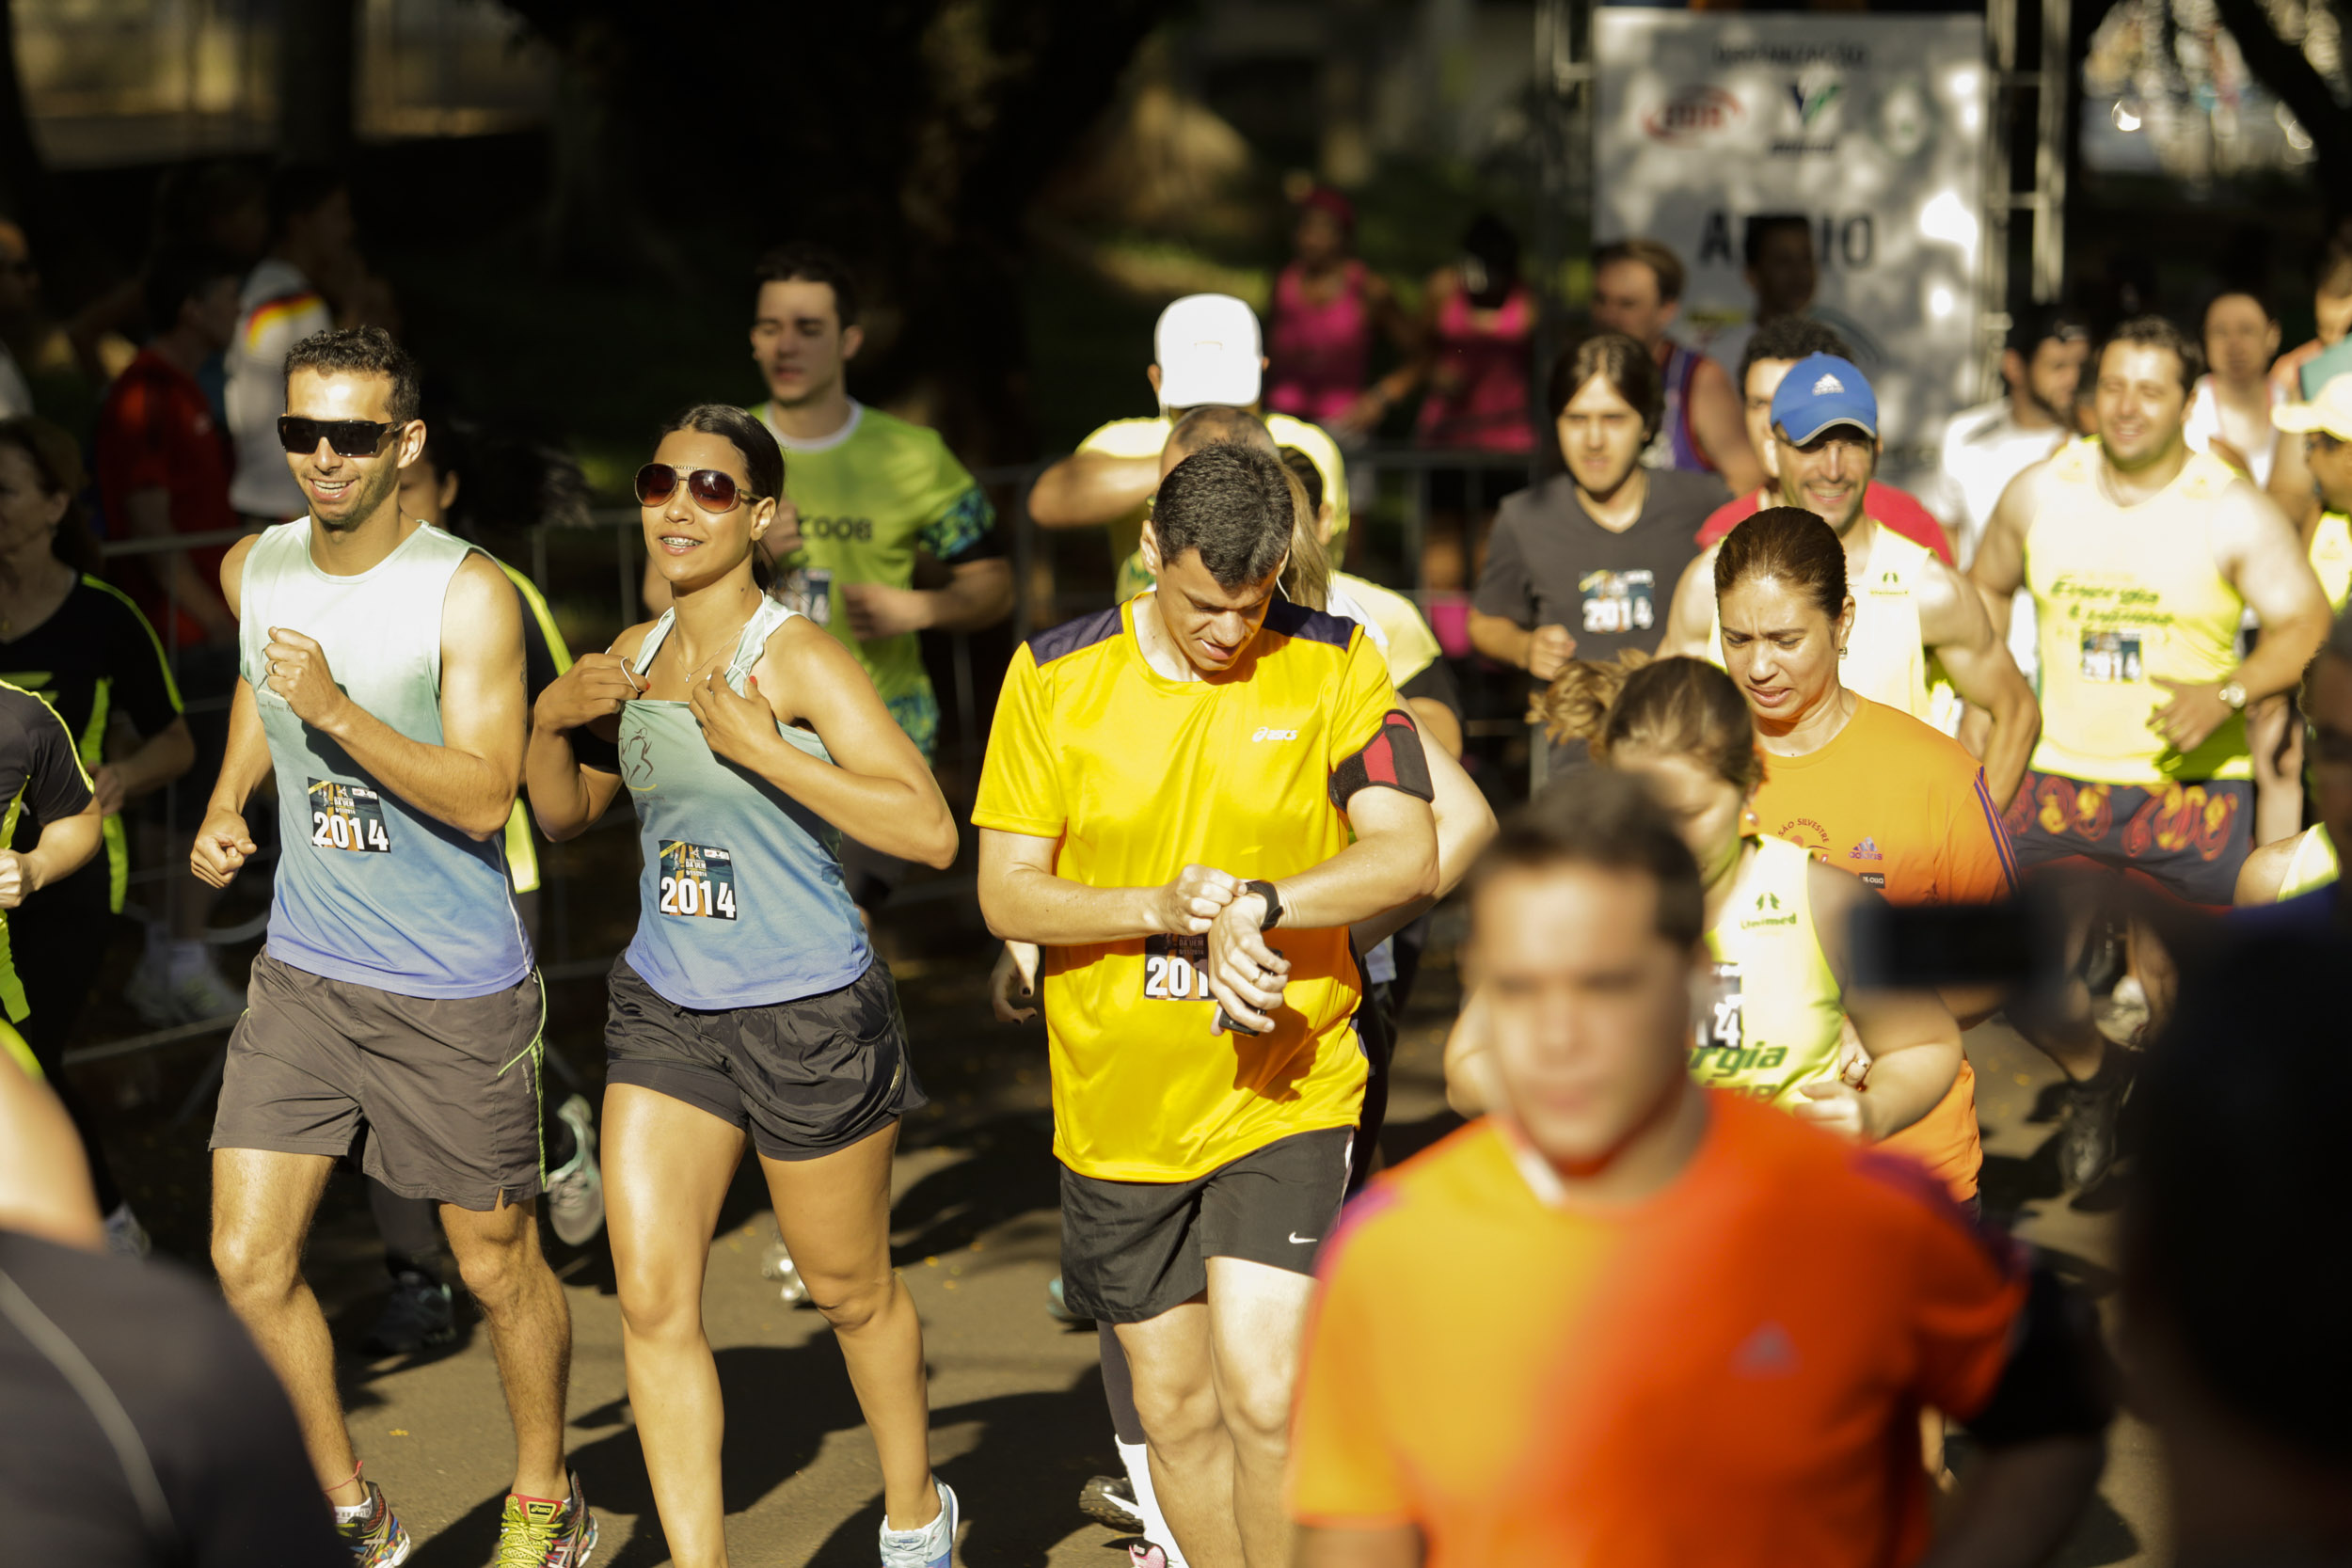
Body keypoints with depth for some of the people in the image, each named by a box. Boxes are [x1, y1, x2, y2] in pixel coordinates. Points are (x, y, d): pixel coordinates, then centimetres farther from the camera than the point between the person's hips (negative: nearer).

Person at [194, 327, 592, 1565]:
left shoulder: (467, 592, -15)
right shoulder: (253, 570, 2)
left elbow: (483, 795, -22)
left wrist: (338, 711, -31)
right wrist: (226, 802, 12)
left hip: (455, 993, -5)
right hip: (302, 972, 5)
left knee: (495, 1263, 8)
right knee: (247, 1262, -2)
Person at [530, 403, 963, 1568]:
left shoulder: (799, 659, -16)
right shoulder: (635, 659, 3)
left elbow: (929, 832, -25)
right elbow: (564, 816, 19)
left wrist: (758, 746, -27)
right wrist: (549, 720, -2)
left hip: (808, 1015, -5)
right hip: (665, 1007, 5)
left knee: (849, 1289, 13)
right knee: (652, 1301, -5)